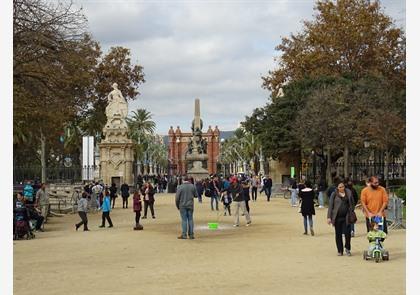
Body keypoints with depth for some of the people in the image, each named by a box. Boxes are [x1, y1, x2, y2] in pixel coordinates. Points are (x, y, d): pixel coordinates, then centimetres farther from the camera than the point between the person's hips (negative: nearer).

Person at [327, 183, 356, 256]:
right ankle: (340, 251, 17)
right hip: (337, 217, 0)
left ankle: (347, 249, 15)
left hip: (346, 217, 0)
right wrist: (329, 217, -5)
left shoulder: (348, 193, 6)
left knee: (347, 233, -6)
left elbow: (352, 203, 11)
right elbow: (330, 206, 0)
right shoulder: (334, 194, 1)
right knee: (338, 234, 6)